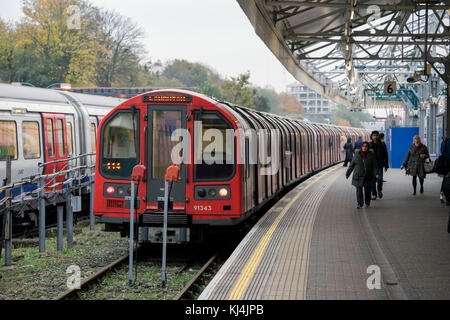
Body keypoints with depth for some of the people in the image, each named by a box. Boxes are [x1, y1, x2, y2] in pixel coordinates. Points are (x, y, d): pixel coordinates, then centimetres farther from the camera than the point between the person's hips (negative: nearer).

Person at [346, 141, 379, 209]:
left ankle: (367, 203, 21)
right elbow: (352, 165, 7)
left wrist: (376, 173, -19)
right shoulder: (357, 154, 2)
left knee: (367, 190, 4)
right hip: (358, 176, 1)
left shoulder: (371, 155, -1)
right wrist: (347, 173, 7)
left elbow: (374, 166, -5)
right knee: (359, 190, -6)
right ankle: (360, 204, -1)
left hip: (368, 176, -1)